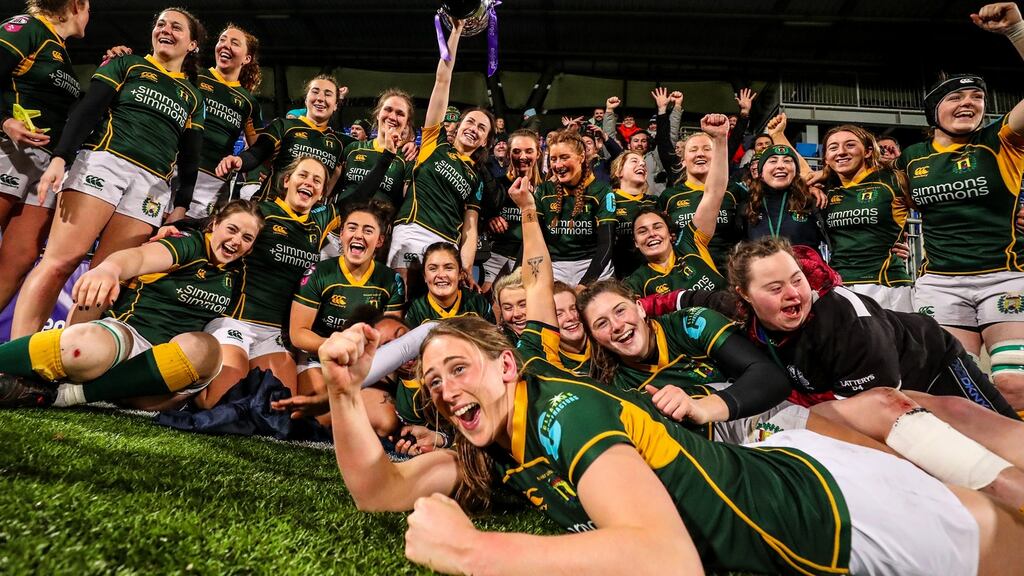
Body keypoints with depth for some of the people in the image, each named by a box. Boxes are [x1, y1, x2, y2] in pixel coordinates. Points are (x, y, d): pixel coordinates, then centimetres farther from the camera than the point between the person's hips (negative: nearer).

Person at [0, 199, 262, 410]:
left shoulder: (237, 274, 14)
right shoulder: (189, 245, -4)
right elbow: (140, 256, -24)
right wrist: (108, 268, -46)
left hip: (171, 360, 5)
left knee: (205, 348, -36)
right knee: (87, 346, -43)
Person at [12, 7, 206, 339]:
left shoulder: (193, 97, 21)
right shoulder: (127, 65, 16)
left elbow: (189, 158, 16)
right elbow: (86, 111, 5)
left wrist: (181, 206, 4)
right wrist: (60, 157, -9)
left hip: (154, 185, 2)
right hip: (104, 161, -2)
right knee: (60, 261, -12)